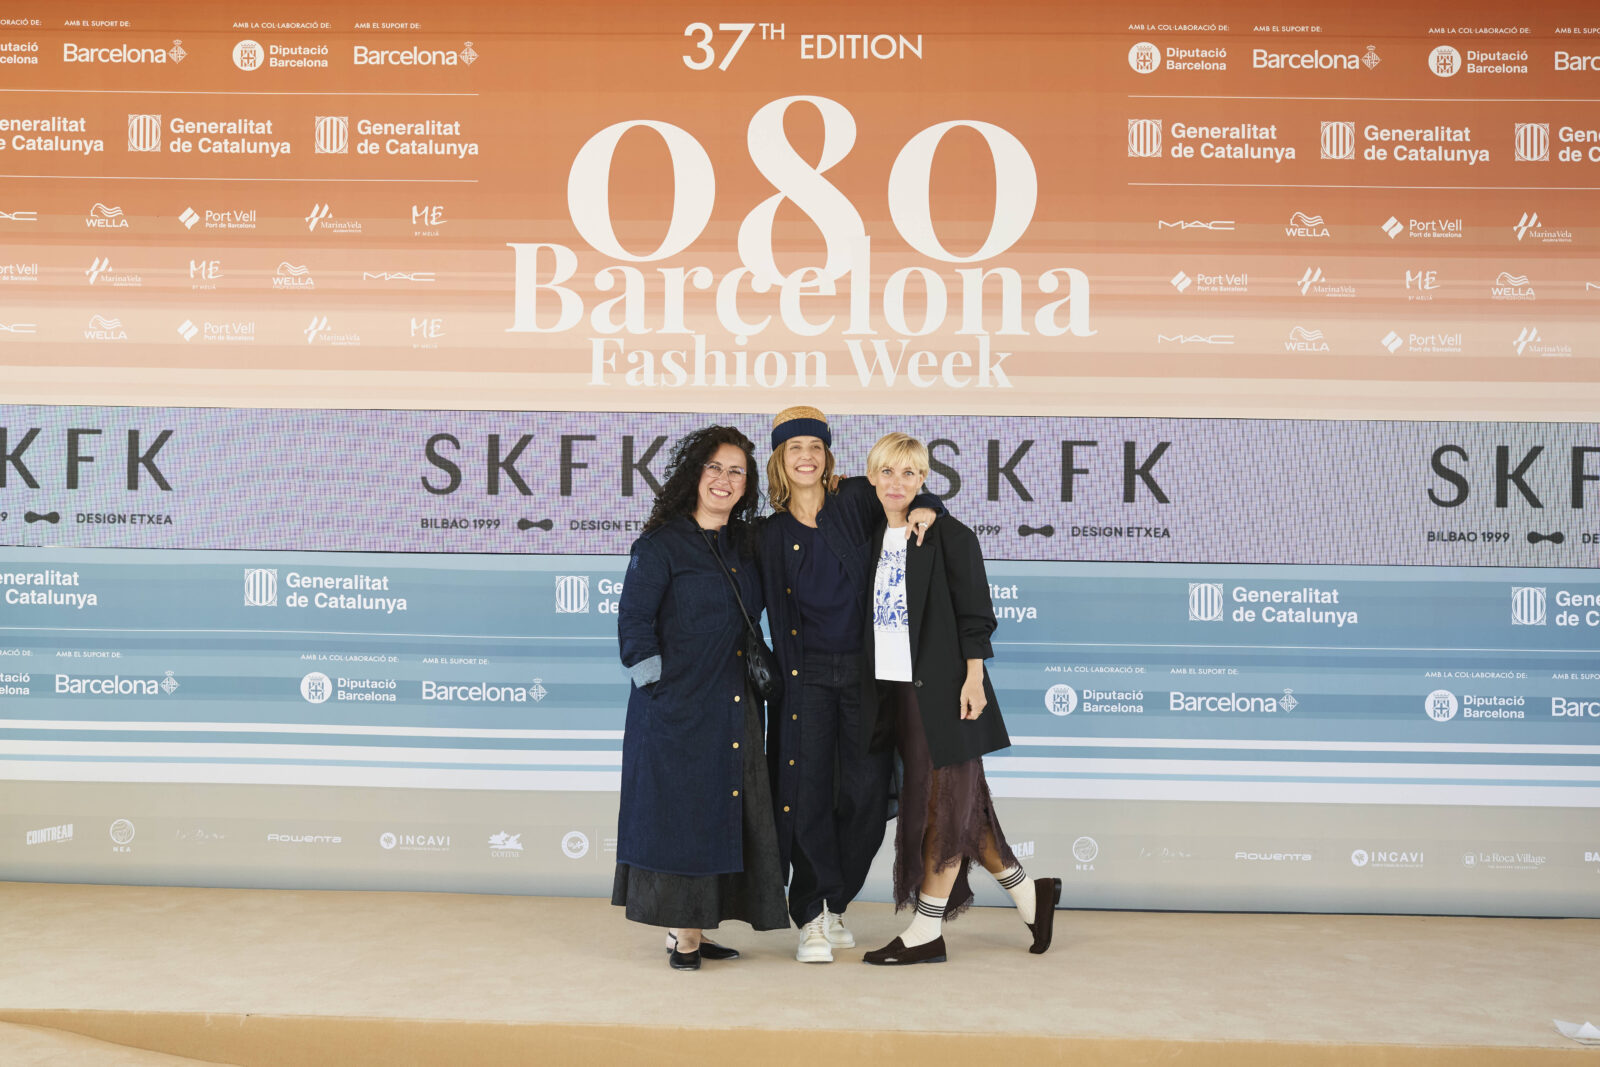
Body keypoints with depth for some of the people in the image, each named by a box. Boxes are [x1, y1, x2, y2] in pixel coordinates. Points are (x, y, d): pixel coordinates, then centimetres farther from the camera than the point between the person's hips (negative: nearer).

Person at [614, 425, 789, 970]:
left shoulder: (745, 545, 12)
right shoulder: (661, 544, -5)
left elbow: (749, 620, 24)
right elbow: (634, 622, -8)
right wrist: (658, 684, -12)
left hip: (733, 709, 6)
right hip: (678, 709, -6)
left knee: (723, 814, 8)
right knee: (679, 811, -3)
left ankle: (691, 930, 17)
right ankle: (681, 932, 5)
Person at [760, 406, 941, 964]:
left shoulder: (856, 500, 3)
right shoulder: (773, 534, 7)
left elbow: (914, 498, 15)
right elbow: (777, 616, 8)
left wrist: (926, 510, -7)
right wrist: (779, 678, 2)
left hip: (865, 670, 0)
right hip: (808, 676, 0)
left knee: (865, 794, 2)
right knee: (809, 792, -5)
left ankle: (832, 904, 20)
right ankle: (813, 917, 6)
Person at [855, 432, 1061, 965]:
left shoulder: (949, 536, -6)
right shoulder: (873, 538, 13)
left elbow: (975, 614, -9)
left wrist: (973, 678, -16)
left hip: (941, 686, -7)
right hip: (894, 687, 7)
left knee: (942, 803, 0)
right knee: (960, 803, 10)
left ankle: (927, 932, 6)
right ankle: (1029, 893, 24)